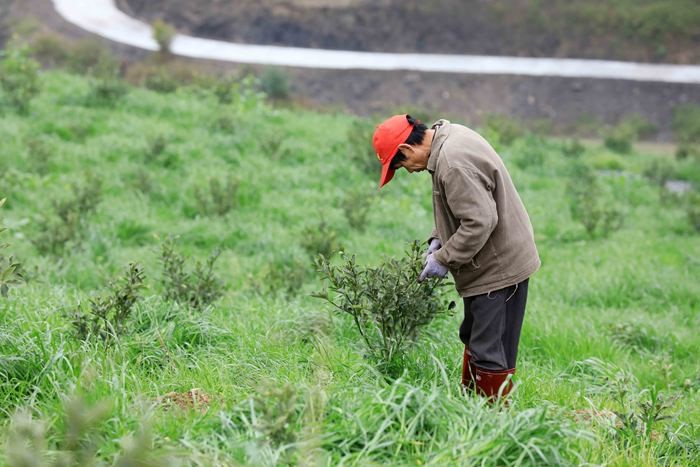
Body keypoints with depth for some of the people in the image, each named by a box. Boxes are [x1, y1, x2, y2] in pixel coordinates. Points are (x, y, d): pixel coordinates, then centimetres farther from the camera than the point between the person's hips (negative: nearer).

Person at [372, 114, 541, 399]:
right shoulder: (449, 138, 7)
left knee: (490, 353, -6)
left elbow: (480, 221, -28)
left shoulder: (453, 162, -26)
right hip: (491, 263, 11)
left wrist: (443, 259, -18)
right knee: (473, 340, 22)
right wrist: (438, 239, 7)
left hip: (500, 266, -11)